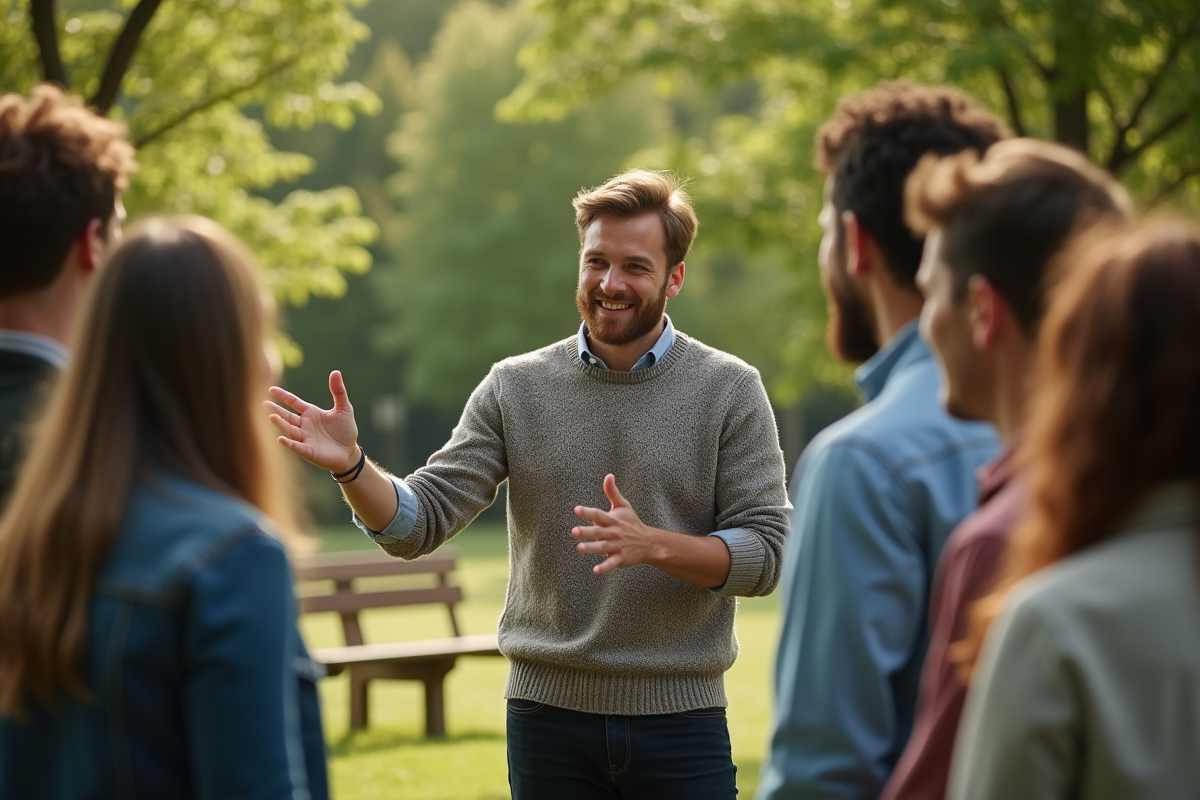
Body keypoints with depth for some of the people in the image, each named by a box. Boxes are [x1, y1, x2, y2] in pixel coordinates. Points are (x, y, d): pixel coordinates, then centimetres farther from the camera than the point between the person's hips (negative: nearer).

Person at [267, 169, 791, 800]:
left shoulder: (729, 390, -1)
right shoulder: (515, 388, 4)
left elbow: (765, 553, -5)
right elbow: (419, 524, -2)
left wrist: (655, 545, -21)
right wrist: (351, 466, -20)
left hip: (680, 717, -1)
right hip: (549, 713, 1)